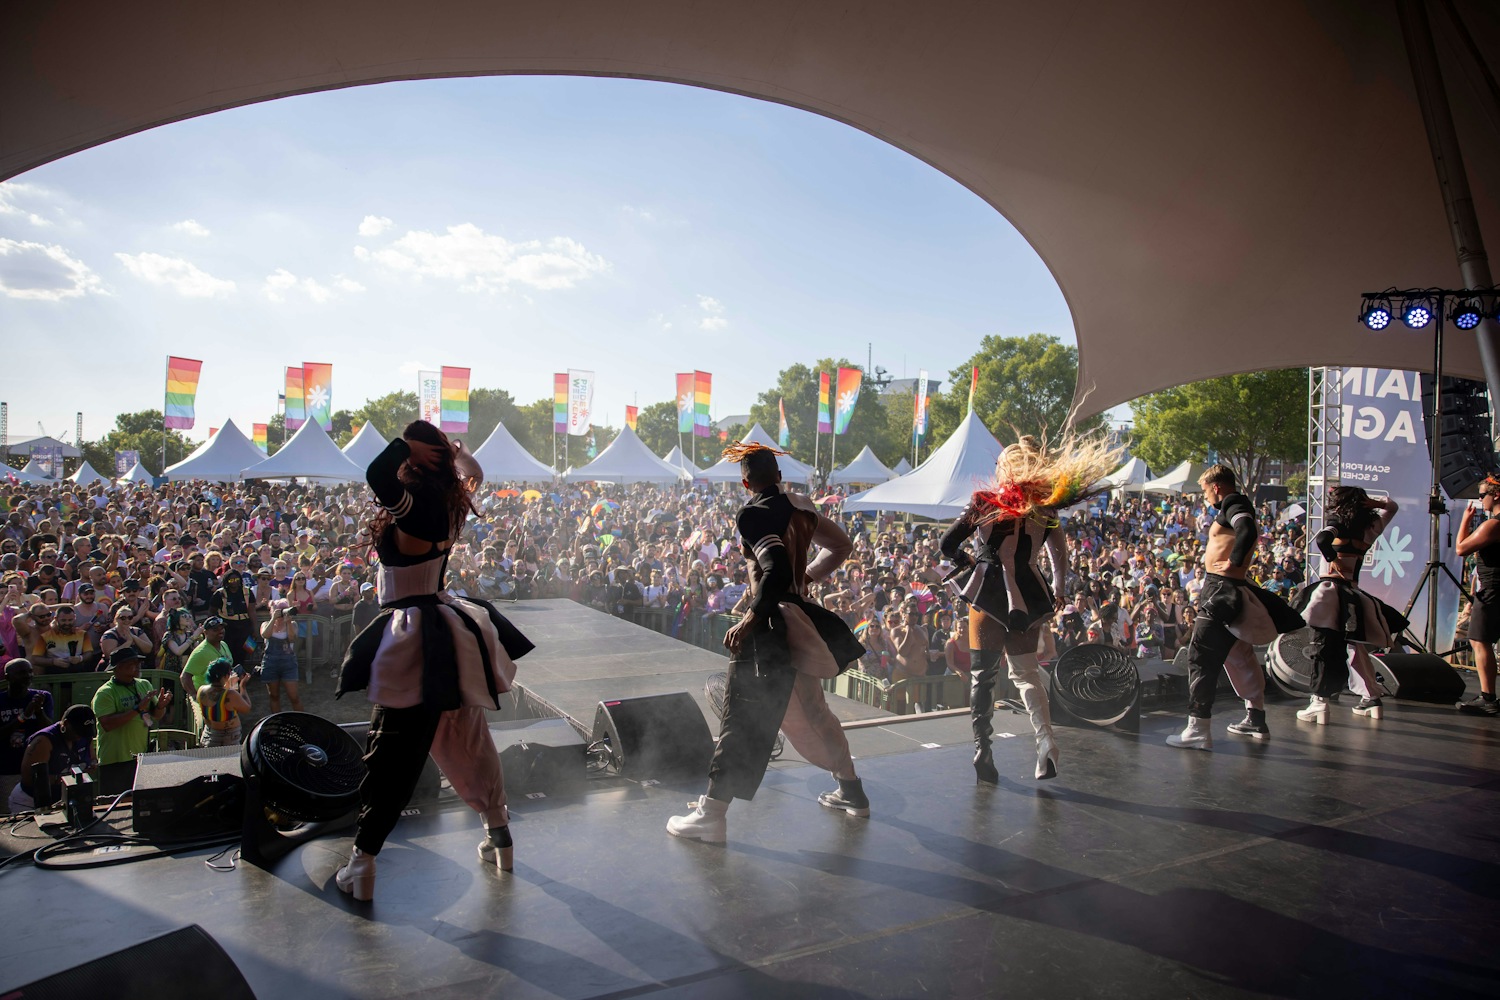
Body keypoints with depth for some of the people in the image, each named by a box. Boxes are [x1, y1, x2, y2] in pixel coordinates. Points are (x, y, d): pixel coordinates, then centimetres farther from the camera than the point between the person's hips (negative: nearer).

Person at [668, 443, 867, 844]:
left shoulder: (754, 514, -15)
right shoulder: (800, 506, 8)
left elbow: (776, 570, -28)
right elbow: (841, 545, 20)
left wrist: (751, 618, -26)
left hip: (772, 624, -8)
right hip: (800, 617, 8)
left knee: (743, 717, -4)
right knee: (810, 710, 22)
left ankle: (711, 815, -1)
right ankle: (851, 791, 33)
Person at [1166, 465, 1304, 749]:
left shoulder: (1234, 503, -12)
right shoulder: (1233, 507, 19)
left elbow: (1247, 531, -31)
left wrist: (1233, 563, -23)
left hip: (1222, 589, -11)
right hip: (1222, 589, 11)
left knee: (1200, 656, -11)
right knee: (1239, 657, 20)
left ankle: (1198, 729, -13)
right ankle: (1256, 720, 32)